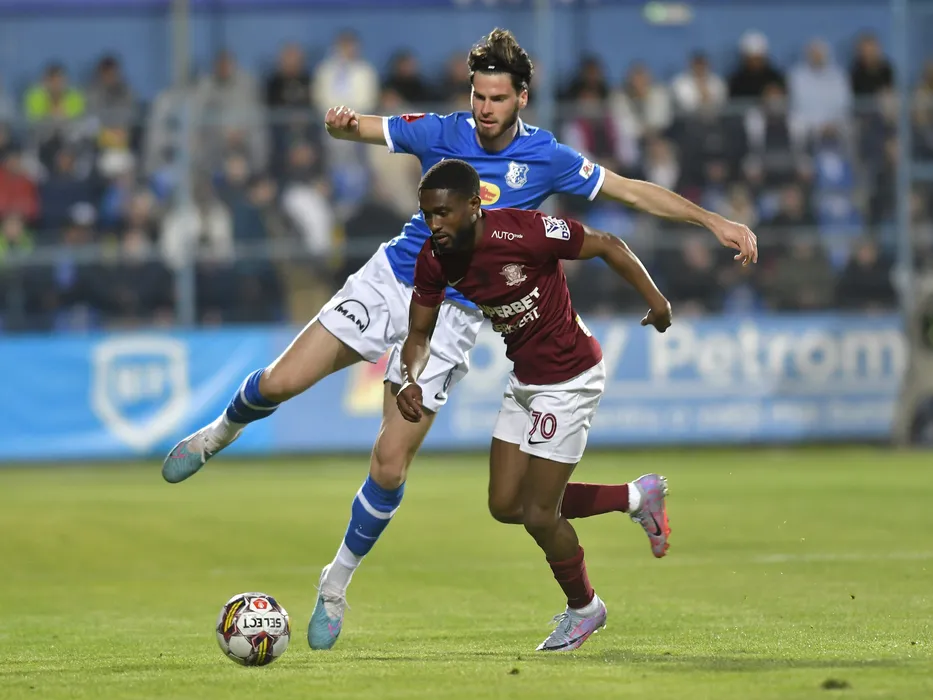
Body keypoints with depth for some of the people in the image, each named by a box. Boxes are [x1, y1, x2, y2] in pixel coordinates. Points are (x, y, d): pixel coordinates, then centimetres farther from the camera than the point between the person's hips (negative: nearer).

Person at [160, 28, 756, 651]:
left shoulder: (545, 159, -5)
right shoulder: (442, 133, -2)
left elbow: (633, 191, -2)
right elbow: (357, 128, 1)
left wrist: (716, 221, -8)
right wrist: (342, 123, -24)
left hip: (453, 317, -2)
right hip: (389, 280, 2)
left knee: (389, 468, -7)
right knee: (280, 383, -11)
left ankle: (337, 583, 13)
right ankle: (223, 431, 24)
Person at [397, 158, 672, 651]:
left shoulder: (524, 232, -29)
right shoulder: (435, 259, -9)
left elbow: (607, 246, -15)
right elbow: (420, 334, 3)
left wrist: (656, 301, -12)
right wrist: (410, 381, -16)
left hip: (570, 380, -8)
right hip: (524, 380, 8)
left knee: (539, 514, -4)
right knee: (505, 505, 9)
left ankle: (583, 609, 25)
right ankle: (636, 497, 26)